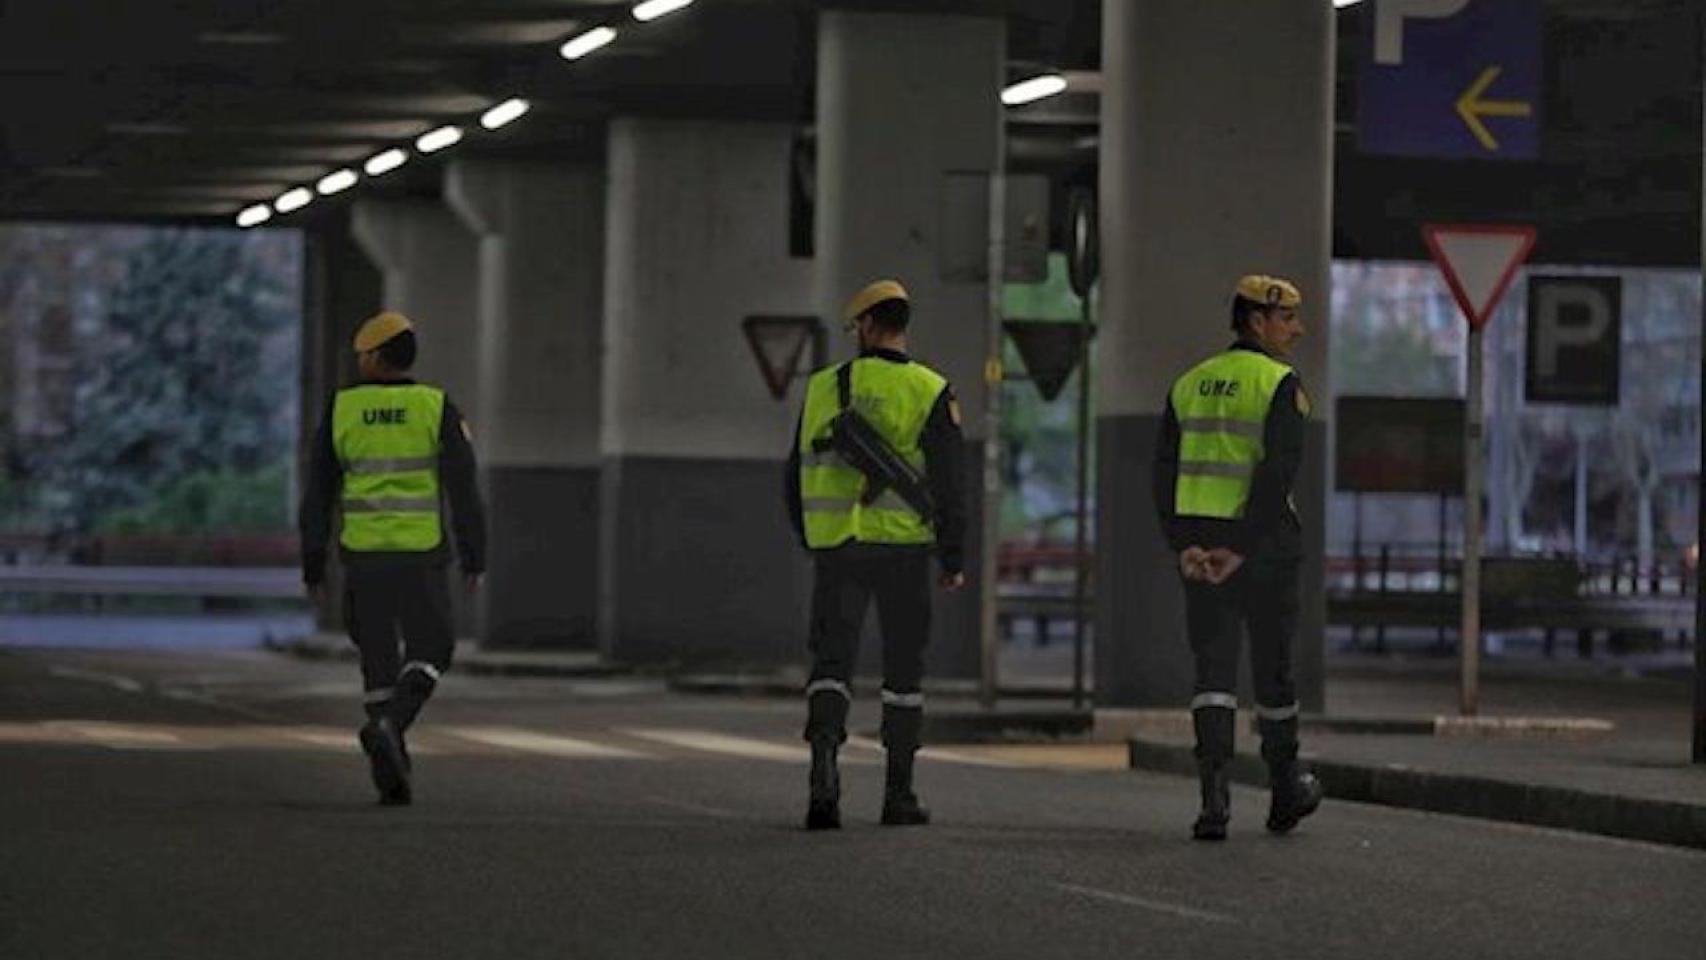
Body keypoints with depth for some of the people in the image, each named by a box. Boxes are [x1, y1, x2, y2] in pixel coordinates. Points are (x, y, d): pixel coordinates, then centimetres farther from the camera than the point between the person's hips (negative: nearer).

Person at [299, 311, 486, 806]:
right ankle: (388, 728, -17)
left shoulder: (341, 411, 0)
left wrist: (313, 567, 7)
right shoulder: (437, 410, -5)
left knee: (380, 661, 11)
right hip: (420, 555, -2)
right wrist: (474, 560, -2)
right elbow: (463, 487, -9)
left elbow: (318, 495, 1)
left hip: (363, 555, 2)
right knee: (428, 654, 10)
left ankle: (391, 772, 6)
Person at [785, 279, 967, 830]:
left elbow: (799, 473, 11)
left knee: (831, 662, 1)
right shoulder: (928, 391, -2)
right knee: (904, 669, 10)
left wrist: (812, 543, 23)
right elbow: (950, 480, -7)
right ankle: (899, 794, 12)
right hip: (902, 547, -1)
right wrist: (953, 559, -1)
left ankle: (824, 757, -25)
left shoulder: (825, 388, 6)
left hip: (835, 546, 1)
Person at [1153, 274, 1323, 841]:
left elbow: (1166, 472, 3)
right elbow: (1278, 474, -18)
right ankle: (1286, 790, 28)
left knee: (1214, 667, 1)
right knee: (1273, 666, 11)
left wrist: (1184, 547, -5)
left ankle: (1214, 796, -16)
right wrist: (1241, 551, -18)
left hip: (1198, 542, 4)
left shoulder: (1189, 385, 12)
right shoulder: (1280, 385, -7)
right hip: (1263, 541, -4)